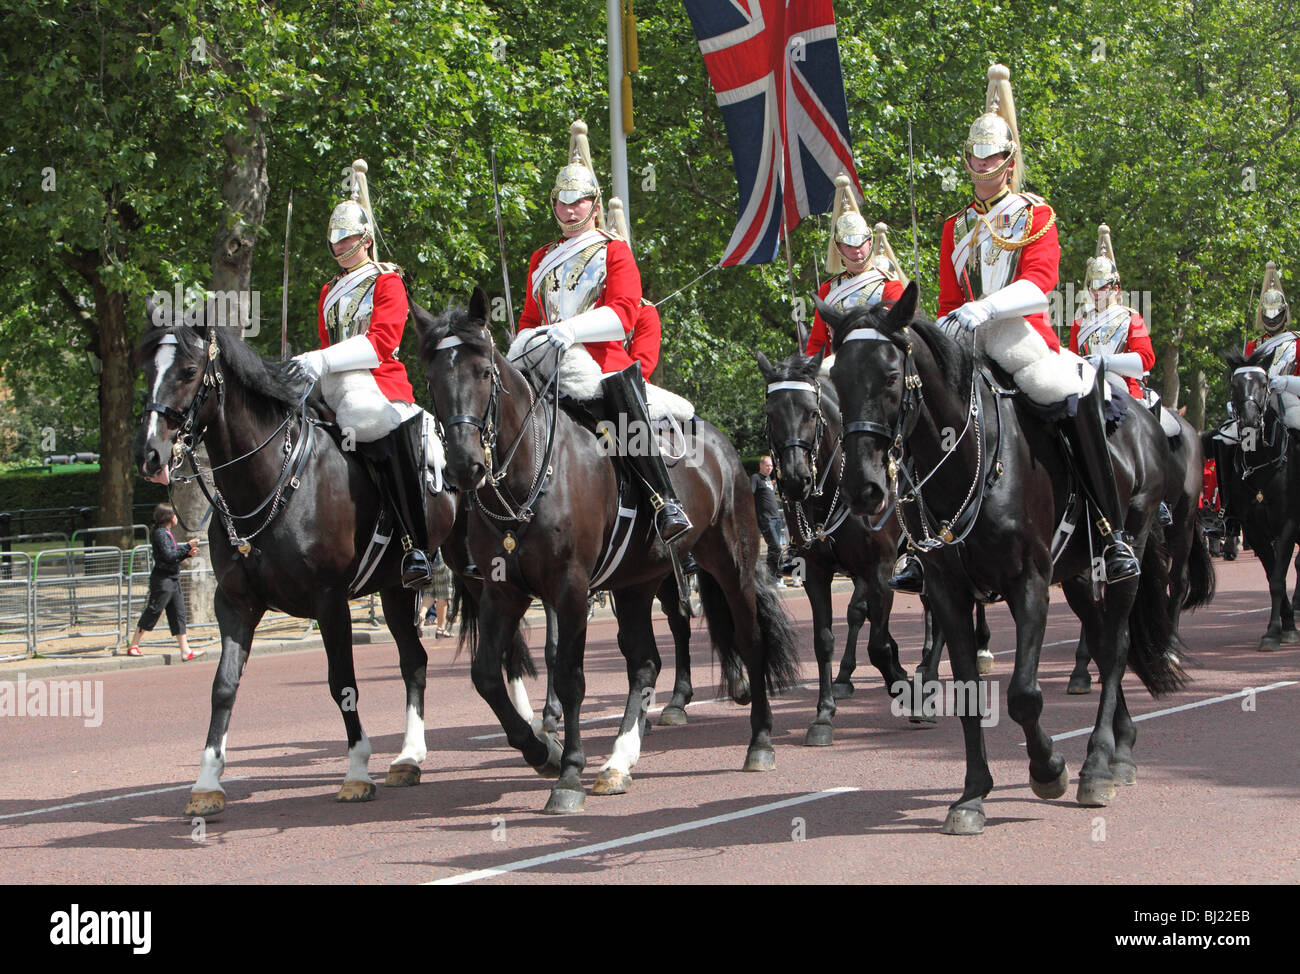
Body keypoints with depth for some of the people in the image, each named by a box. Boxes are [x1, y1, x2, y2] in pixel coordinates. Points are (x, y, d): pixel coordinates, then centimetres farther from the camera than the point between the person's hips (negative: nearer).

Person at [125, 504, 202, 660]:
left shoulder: (166, 533, 17)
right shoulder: (160, 533, -12)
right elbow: (169, 556, -21)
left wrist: (187, 553, 6)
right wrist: (187, 547, -15)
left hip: (173, 580, 10)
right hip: (162, 579, -9)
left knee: (178, 614, 5)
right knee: (153, 612, -5)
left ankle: (185, 651, 4)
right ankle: (133, 646, 4)